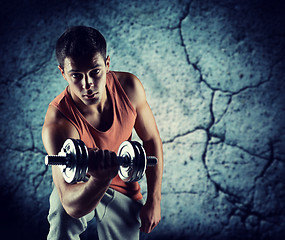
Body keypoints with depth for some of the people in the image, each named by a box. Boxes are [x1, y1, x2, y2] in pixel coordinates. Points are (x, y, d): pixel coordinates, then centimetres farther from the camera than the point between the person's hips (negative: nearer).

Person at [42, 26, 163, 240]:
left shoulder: (129, 87, -21)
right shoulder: (57, 125, -35)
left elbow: (151, 141, -4)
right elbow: (73, 206, -41)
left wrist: (154, 202, -4)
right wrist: (100, 180, -63)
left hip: (123, 189, 4)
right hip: (81, 188, -4)